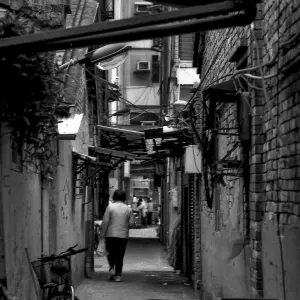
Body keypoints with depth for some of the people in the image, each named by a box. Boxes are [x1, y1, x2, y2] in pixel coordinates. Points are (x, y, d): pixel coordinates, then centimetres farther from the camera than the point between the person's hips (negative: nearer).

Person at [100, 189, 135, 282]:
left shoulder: (110, 207, -5)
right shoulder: (128, 209, 1)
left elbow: (105, 221, -9)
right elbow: (131, 223, 1)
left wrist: (102, 233, -2)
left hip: (111, 235, -1)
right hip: (123, 236, 1)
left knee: (111, 253, 18)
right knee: (120, 256, 8)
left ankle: (111, 268, -1)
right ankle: (118, 275, 7)